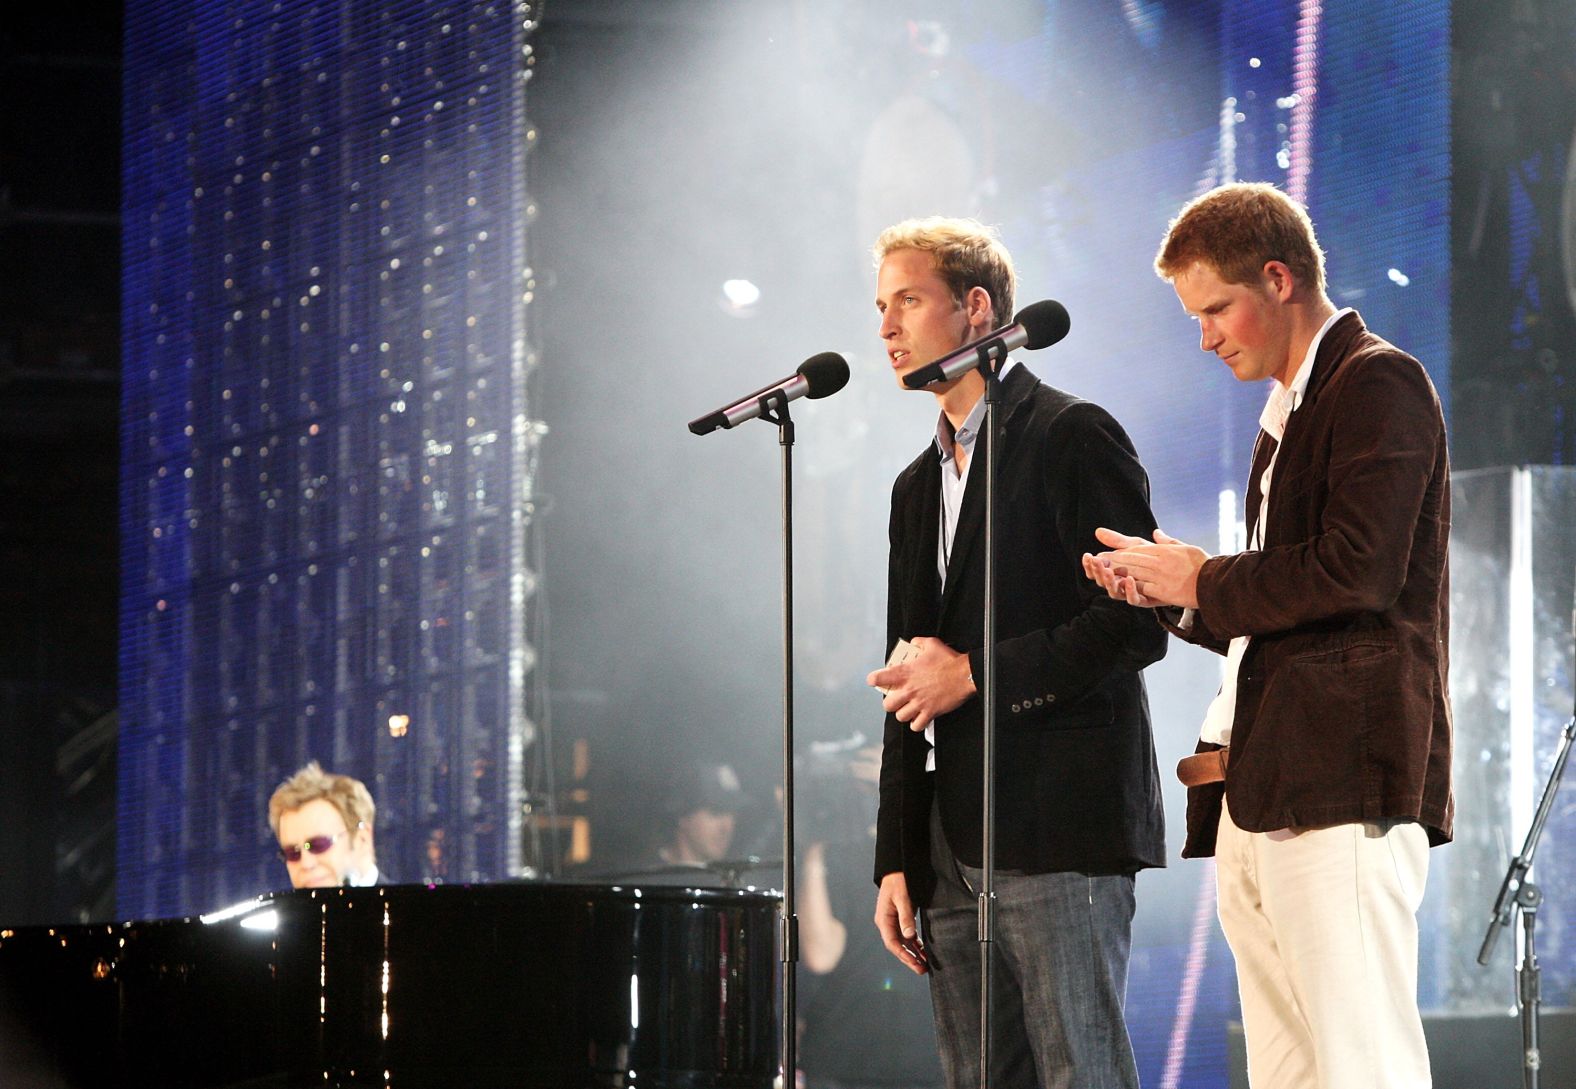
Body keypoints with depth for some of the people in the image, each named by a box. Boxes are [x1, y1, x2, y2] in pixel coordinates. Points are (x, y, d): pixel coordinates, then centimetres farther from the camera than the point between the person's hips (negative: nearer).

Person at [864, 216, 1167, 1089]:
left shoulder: (1072, 438, -5)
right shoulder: (920, 486, 21)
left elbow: (1135, 624, -13)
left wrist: (976, 674, -11)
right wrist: (897, 859, 14)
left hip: (1061, 830, -8)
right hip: (956, 849, 8)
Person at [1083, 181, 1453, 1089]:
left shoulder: (1378, 384, -4)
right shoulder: (1289, 416, 26)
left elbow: (1358, 571, -17)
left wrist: (1204, 582, -5)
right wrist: (1177, 595, 11)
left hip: (1342, 777, -10)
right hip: (1259, 799, 10)